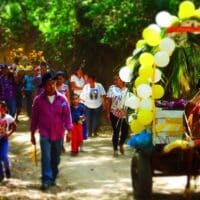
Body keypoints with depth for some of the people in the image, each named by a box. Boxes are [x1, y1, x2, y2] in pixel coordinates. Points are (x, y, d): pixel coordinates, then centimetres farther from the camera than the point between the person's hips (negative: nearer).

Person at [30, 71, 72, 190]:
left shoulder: (62, 99, -3)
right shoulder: (38, 99, -3)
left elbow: (67, 115, 0)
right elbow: (34, 117, 4)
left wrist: (69, 130, -7)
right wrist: (32, 134, 6)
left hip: (58, 134, 1)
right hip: (45, 134, -1)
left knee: (56, 158, 12)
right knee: (46, 157, -11)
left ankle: (53, 178, 28)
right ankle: (46, 180, -8)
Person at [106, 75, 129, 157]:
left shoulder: (127, 89, 4)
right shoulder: (112, 88, -2)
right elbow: (108, 101, -4)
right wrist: (108, 113, -9)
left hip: (125, 114, 3)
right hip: (115, 114, -2)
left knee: (125, 131, 6)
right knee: (116, 132, 0)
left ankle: (121, 144, 35)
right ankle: (115, 150, 11)